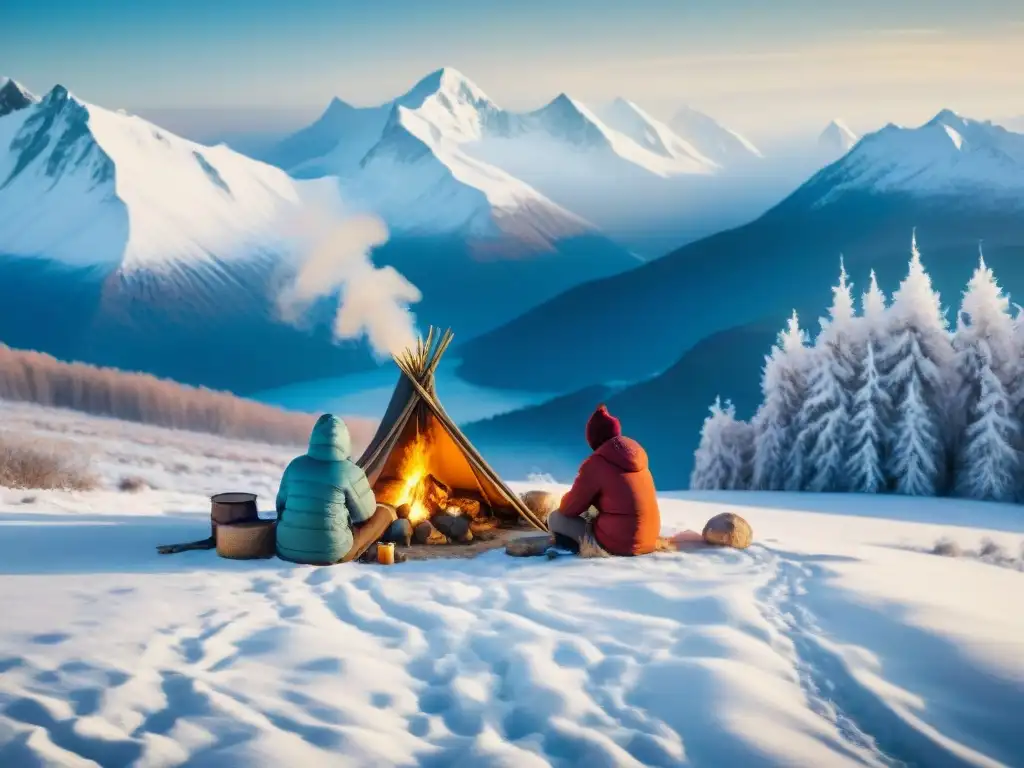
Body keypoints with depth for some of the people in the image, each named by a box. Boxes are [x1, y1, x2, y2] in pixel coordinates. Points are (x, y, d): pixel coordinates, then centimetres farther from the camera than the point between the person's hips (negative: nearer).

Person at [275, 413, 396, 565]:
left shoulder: (296, 465, 5)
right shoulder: (350, 472, -8)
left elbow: (281, 505, 18)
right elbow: (366, 514, 5)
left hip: (287, 551, 5)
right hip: (331, 554, -5)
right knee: (385, 512, 11)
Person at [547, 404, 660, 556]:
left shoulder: (596, 463, -12)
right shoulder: (636, 455, 7)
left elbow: (569, 508, -3)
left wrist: (566, 501, 19)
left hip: (617, 544, -7)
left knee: (555, 518, 6)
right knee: (591, 511, 32)